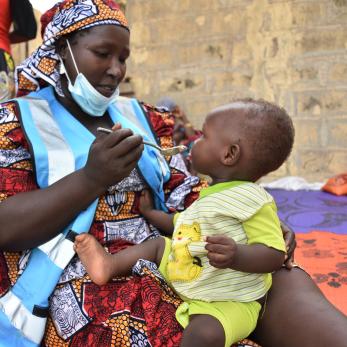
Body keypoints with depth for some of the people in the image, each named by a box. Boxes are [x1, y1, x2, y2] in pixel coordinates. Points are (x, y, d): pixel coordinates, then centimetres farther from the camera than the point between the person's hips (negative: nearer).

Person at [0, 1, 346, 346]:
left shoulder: (142, 118, 16)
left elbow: (188, 196, 9)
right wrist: (91, 179, -20)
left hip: (167, 264, 5)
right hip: (76, 287, -4)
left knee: (287, 280, -16)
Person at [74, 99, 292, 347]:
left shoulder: (250, 198, -20)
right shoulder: (210, 197, 9)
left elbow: (275, 254, -26)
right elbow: (181, 225, 26)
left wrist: (236, 256, -42)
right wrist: (150, 212, 28)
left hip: (230, 302, -9)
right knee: (158, 244, 15)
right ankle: (109, 265, 4)